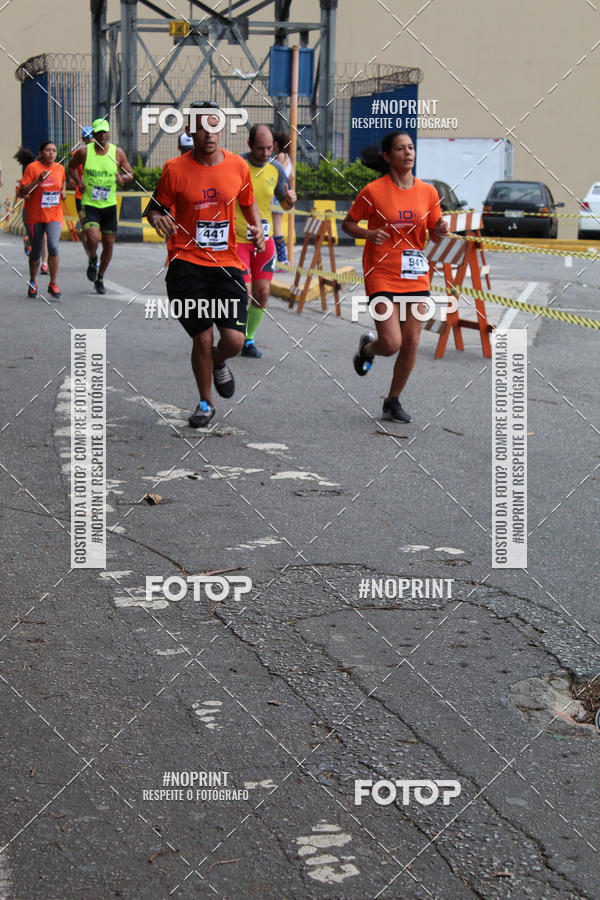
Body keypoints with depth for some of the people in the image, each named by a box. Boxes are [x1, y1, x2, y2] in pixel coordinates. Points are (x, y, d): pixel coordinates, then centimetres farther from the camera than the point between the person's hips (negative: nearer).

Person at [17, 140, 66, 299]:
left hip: (54, 216, 2)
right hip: (34, 216, -2)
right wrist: (38, 180, -22)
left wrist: (63, 191, 9)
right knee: (36, 252, 8)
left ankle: (53, 284, -7)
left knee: (53, 247, -19)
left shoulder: (60, 168, 5)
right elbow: (22, 192, -12)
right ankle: (32, 282, 33)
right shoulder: (32, 168, -8)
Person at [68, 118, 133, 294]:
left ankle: (100, 279, 26)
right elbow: (71, 167, 13)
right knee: (93, 238, -23)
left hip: (109, 205, 3)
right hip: (89, 203, -3)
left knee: (109, 244, 6)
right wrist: (79, 182, -3)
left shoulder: (117, 153, -1)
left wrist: (122, 178, -13)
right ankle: (92, 260, 12)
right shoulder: (84, 152, -4)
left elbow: (130, 173, 9)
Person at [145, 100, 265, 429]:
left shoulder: (238, 166, 4)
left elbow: (248, 204, 20)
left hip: (227, 263, 2)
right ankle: (205, 403, 21)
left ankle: (219, 364, 32)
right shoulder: (175, 169, -4)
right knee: (202, 338, -4)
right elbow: (155, 207, 5)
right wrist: (157, 218, -18)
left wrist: (257, 228, 2)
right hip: (186, 264, -2)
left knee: (234, 340, -8)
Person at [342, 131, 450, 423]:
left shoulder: (428, 192, 4)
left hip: (415, 276, 4)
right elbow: (348, 223, 4)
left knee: (411, 344, 2)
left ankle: (393, 400, 21)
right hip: (382, 275, -4)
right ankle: (368, 347, 24)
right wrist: (368, 234, -15)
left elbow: (434, 234, 13)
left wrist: (441, 230, -9)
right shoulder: (374, 191, -7)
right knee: (391, 343, -14)